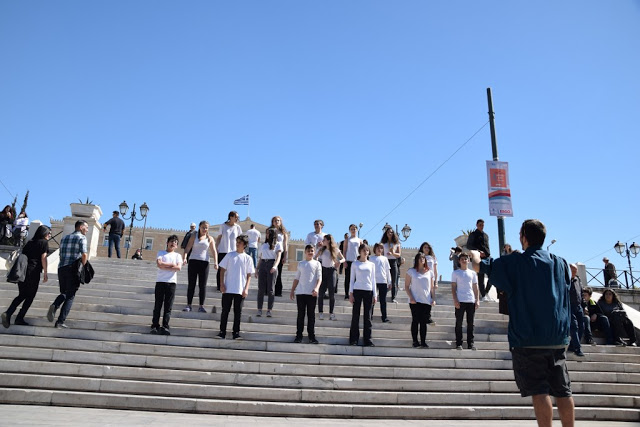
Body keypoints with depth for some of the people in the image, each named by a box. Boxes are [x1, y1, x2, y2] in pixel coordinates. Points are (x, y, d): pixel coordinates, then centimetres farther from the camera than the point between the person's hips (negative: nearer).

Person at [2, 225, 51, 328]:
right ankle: (19, 318, 3)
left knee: (22, 295, 14)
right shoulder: (44, 242, -2)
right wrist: (45, 273, -7)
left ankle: (8, 313, -3)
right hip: (33, 272, -7)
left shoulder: (30, 242, 18)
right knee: (30, 296, 5)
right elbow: (43, 258, -9)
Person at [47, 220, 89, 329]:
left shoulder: (64, 238, 19)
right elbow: (84, 255, -16)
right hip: (73, 269, -6)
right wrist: (82, 268, -5)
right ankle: (60, 321, 0)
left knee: (64, 293, 20)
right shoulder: (81, 237, -3)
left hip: (61, 268, 6)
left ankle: (54, 306, -10)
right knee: (70, 296, 3)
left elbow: (61, 255, 19)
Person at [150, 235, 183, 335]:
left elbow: (179, 267, -4)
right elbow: (159, 264, -7)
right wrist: (172, 265, -5)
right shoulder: (161, 253, 11)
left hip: (171, 282, 1)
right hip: (160, 281, -1)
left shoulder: (177, 255, 13)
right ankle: (155, 326, 6)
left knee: (168, 307, -1)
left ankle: (165, 327, 1)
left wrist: (164, 266, -6)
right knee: (157, 305, 0)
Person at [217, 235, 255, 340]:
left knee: (238, 311, 5)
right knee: (225, 310, 3)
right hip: (228, 289, 0)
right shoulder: (230, 255, 4)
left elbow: (249, 275, 4)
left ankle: (236, 333, 13)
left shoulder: (248, 258, 3)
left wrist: (246, 289, -4)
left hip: (240, 290, 0)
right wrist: (222, 284, -3)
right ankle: (222, 332, 11)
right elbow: (222, 270, 6)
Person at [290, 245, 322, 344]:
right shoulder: (300, 264, 13)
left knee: (311, 315, 2)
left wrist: (316, 288, -18)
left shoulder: (317, 264, 6)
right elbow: (296, 278, 16)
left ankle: (311, 336, 8)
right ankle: (299, 335, 10)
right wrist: (292, 290, 10)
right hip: (300, 292, 2)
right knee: (300, 314, 5)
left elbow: (319, 278, -2)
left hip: (312, 293, -2)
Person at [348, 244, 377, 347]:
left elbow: (373, 280, 12)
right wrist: (351, 293, -4)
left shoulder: (371, 264, 11)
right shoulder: (355, 264, 5)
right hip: (357, 291, -2)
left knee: (367, 316, 3)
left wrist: (375, 295, 6)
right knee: (355, 315, 0)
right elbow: (352, 279, 4)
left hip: (368, 291, 2)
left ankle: (367, 339, 8)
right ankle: (353, 339, 6)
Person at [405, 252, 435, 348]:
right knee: (415, 321, 2)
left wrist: (433, 299, 3)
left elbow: (432, 287, 12)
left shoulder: (430, 272, 10)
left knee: (424, 322, 6)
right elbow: (406, 286, -1)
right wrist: (411, 297, -11)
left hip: (427, 301, 3)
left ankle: (423, 341, 10)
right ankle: (415, 341, 9)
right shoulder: (411, 271, 1)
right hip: (415, 301, -2)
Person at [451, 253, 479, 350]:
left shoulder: (473, 273, 13)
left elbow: (476, 288, 13)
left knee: (470, 323, 5)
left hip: (471, 301, 2)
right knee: (459, 323, -1)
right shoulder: (455, 273, 7)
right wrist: (455, 300, -8)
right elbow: (453, 287, 2)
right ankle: (458, 343, 4)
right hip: (460, 301, -2)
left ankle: (470, 343, 11)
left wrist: (477, 300, 4)